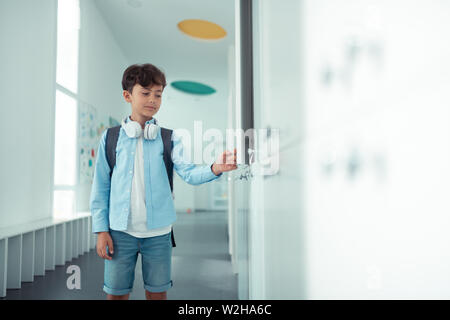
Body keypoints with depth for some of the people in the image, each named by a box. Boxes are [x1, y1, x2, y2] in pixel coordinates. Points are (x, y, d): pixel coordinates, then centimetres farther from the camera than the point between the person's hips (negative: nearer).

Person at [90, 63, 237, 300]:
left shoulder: (169, 138, 2)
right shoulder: (111, 137, 1)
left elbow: (188, 172, -12)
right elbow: (100, 187, 4)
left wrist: (214, 169, -33)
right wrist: (101, 230, 0)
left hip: (158, 231, 0)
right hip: (120, 230, 0)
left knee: (157, 293, 11)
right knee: (116, 293, 10)